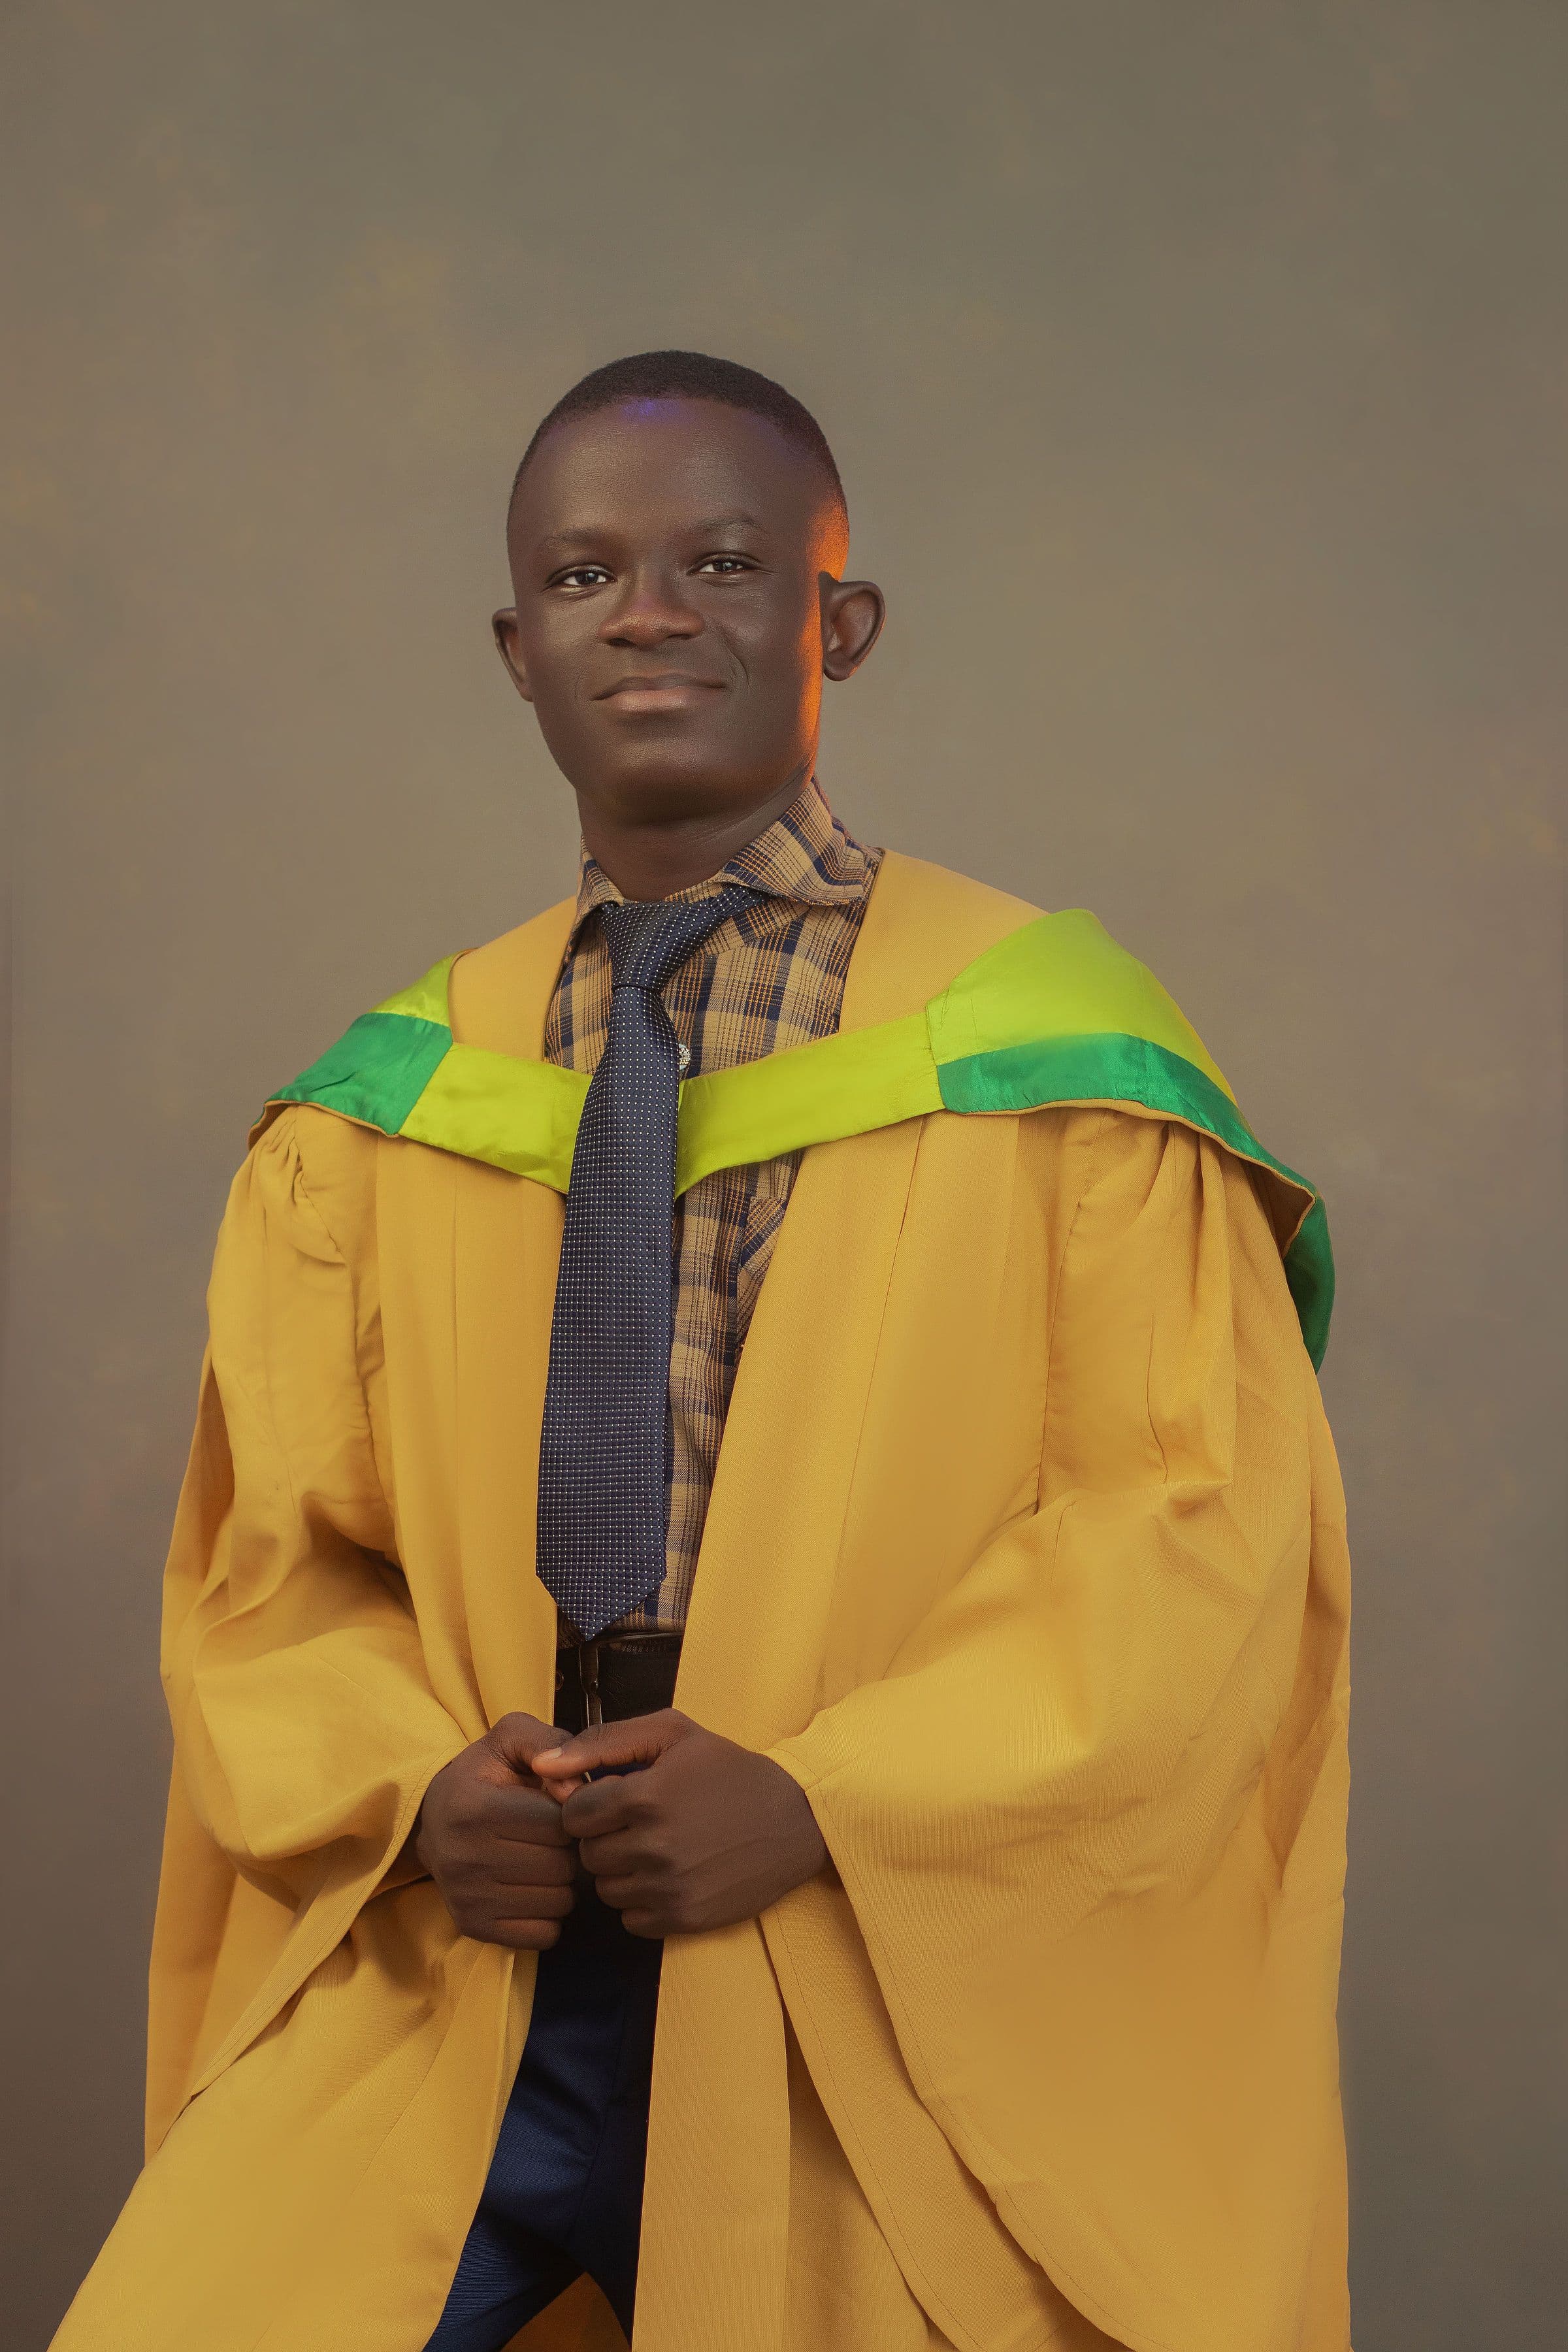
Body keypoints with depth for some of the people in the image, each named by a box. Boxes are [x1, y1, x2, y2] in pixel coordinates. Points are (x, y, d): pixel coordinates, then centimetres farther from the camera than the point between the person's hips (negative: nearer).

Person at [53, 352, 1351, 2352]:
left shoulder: (1047, 1039, -2)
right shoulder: (388, 1104, 8)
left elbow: (1207, 1519, -6)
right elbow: (272, 1547, 11)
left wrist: (821, 1801, -16)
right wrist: (414, 1784, -10)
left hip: (872, 2018, -2)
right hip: (438, 1967, 2)